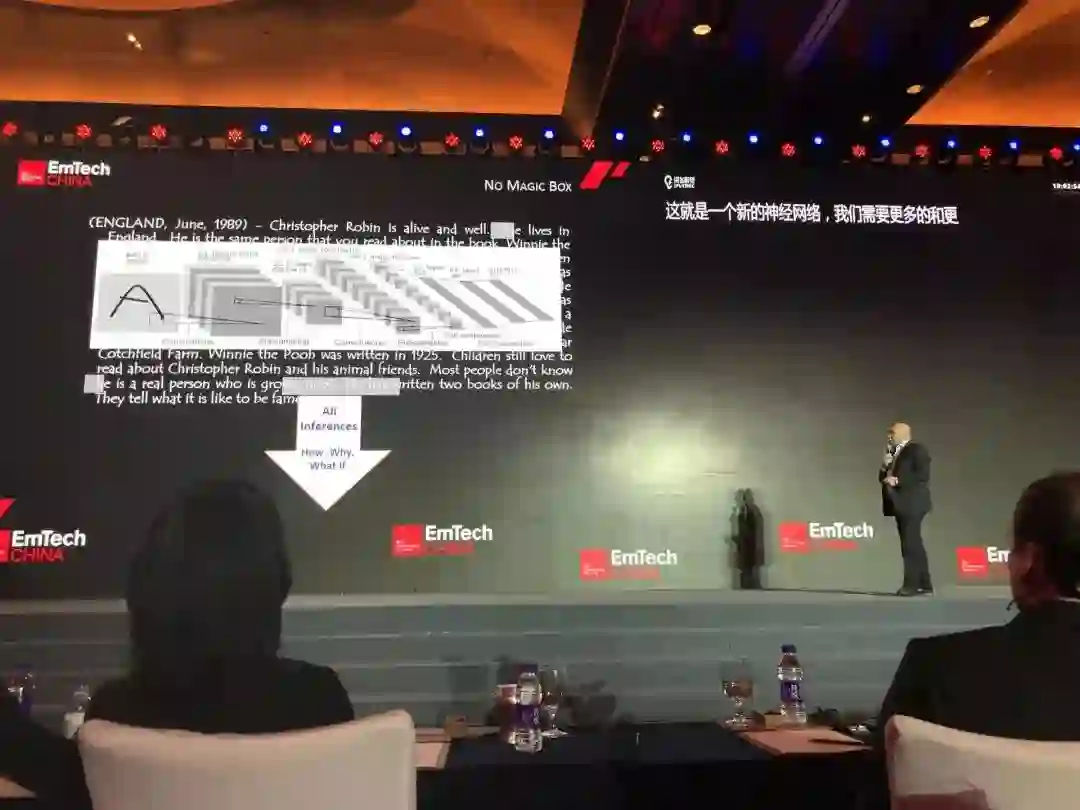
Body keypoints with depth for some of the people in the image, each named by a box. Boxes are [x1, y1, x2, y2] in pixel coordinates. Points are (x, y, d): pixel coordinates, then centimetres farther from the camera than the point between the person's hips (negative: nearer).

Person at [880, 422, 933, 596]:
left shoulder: (918, 449, -6)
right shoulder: (892, 452, 19)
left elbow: (922, 475, -17)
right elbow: (883, 478, 19)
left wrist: (897, 480, -19)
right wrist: (885, 465, 0)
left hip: (912, 504, -9)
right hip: (900, 504, 9)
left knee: (911, 545, -10)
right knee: (913, 545, 10)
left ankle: (911, 584, -8)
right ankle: (925, 585, 14)